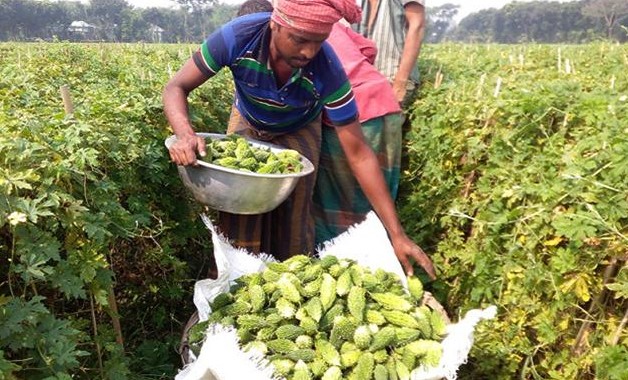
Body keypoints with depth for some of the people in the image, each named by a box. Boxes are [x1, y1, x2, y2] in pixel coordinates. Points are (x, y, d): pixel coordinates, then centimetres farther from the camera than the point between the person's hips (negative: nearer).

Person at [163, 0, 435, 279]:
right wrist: (186, 135, -48)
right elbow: (176, 88, -25)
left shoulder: (327, 70, -36)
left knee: (293, 215, -6)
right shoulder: (237, 37, -36)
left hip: (298, 131, -1)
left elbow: (358, 154, -31)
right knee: (238, 211, -5)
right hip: (247, 122, 1)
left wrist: (396, 234, -33)